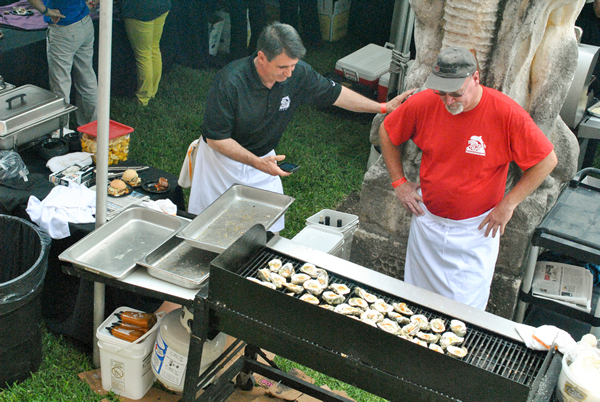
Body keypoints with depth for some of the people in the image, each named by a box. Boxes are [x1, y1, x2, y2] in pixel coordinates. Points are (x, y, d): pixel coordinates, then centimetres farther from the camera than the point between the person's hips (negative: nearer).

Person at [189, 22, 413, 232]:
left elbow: (334, 94, 0)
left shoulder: (299, 74, -17)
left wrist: (383, 107, 2)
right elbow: (216, 138, -24)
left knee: (270, 232, 3)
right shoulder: (230, 82, -31)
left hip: (263, 158, 4)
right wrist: (257, 163, -32)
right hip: (223, 157, -3)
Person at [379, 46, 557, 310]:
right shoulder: (423, 103, -13)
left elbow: (546, 160, -11)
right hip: (427, 220, 3)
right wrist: (399, 181, 2)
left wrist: (508, 204, -12)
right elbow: (387, 132, 6)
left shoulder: (507, 114, -21)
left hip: (476, 229, -3)